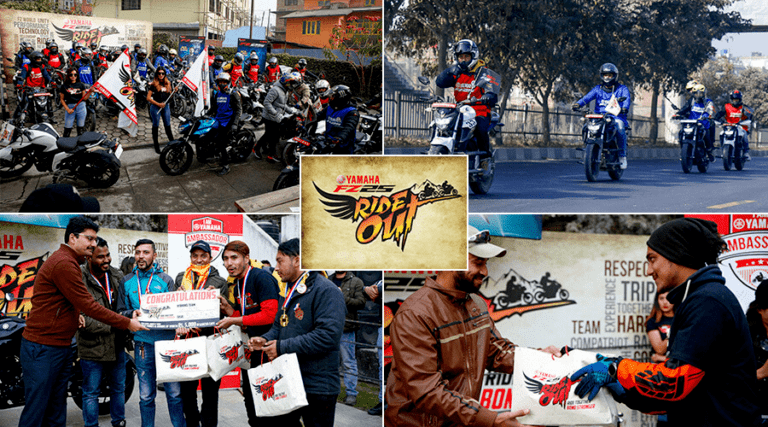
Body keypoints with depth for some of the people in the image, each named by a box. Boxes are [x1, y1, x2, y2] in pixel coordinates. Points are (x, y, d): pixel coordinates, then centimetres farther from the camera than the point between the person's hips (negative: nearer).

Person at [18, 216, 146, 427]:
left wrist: (76, 316, 4)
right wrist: (127, 323, -13)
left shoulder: (69, 262, 17)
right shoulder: (63, 264, -17)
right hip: (42, 349, -11)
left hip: (61, 347, 11)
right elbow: (88, 306, -19)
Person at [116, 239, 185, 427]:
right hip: (143, 343, 1)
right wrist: (133, 313, -11)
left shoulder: (165, 280, 7)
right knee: (146, 395, 6)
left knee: (174, 393, -1)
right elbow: (120, 312, 10)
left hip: (167, 340, -1)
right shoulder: (127, 282, 10)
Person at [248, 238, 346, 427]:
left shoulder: (326, 291, -15)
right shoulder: (289, 293, 17)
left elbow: (328, 335, -25)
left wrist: (282, 347, -22)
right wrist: (265, 340, 3)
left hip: (317, 386, -9)